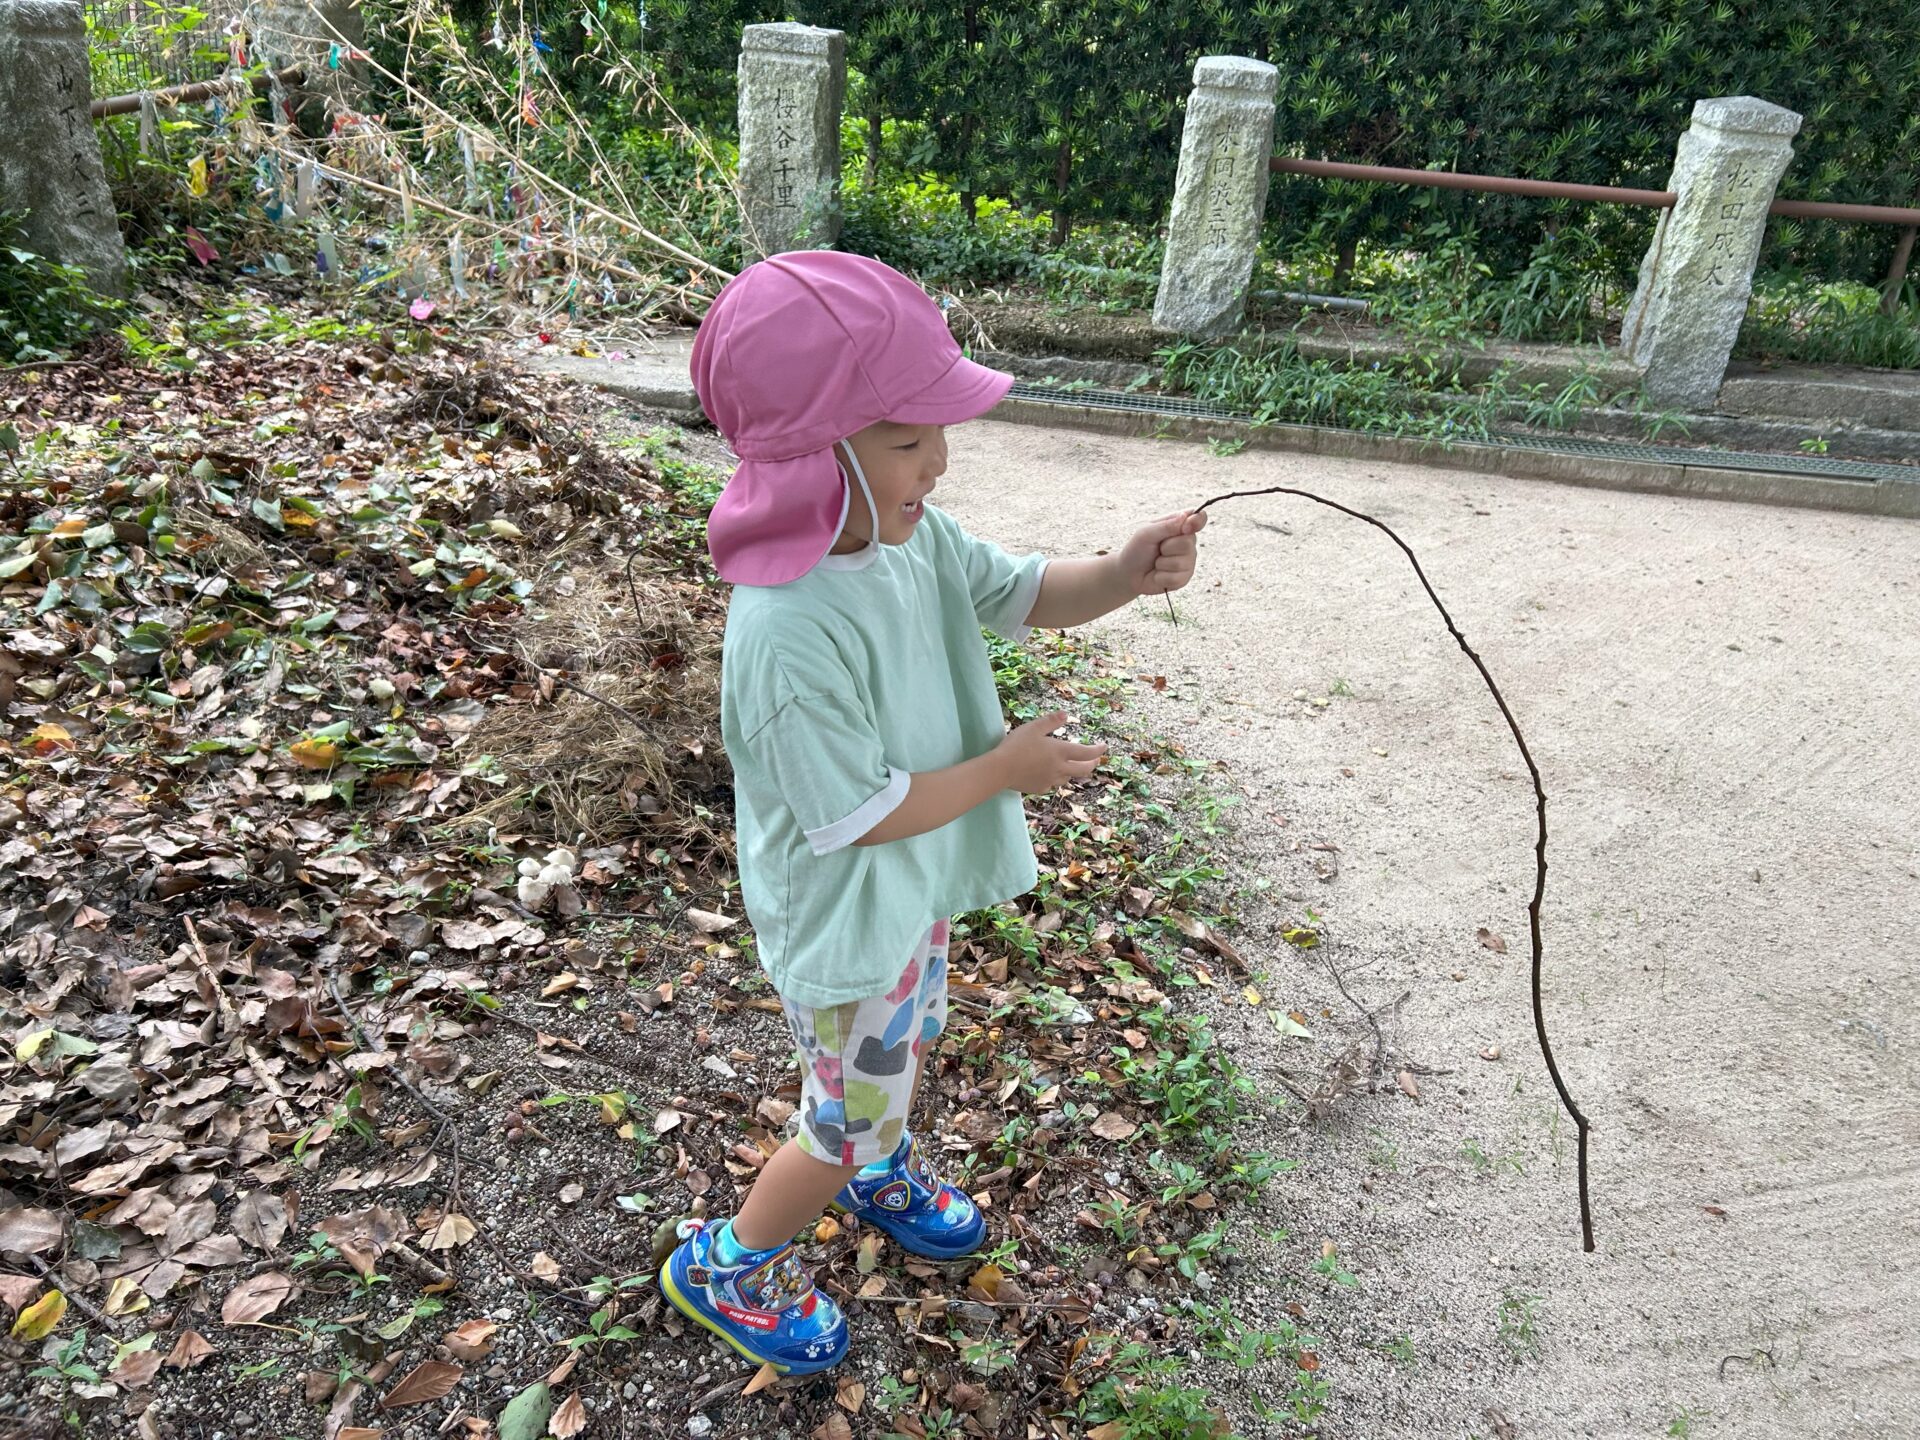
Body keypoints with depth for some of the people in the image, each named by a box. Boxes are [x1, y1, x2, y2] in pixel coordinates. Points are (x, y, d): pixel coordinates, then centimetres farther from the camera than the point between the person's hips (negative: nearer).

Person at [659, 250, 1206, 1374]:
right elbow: (857, 815, -29)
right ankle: (728, 1265, 40)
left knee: (910, 1046, 32)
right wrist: (1007, 767, -20)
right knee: (854, 1117, 13)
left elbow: (1022, 591, 0)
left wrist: (1123, 575, -21)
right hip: (846, 925, -8)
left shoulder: (912, 535, -11)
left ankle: (883, 1170, 64)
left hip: (920, 886, 8)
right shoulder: (789, 636, -37)